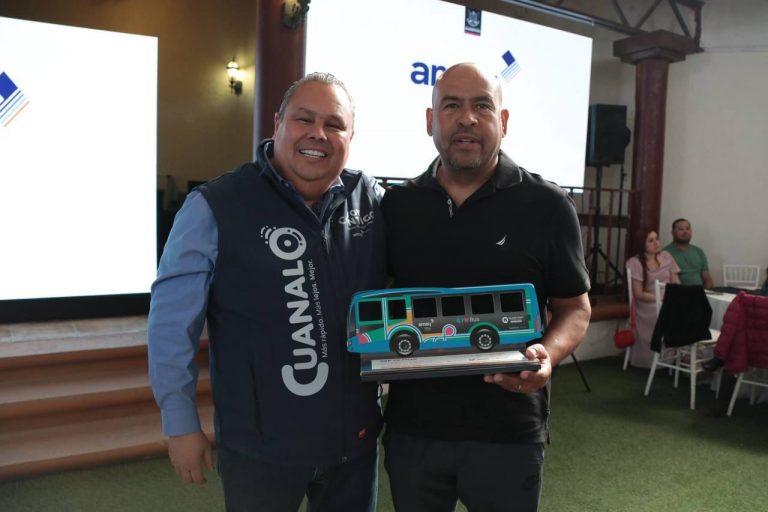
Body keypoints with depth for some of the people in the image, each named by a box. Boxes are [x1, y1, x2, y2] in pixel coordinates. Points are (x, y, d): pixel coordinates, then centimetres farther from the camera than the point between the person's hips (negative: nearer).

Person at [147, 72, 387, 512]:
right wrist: (181, 424, -5)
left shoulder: (372, 201, -3)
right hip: (258, 445, -3)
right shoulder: (215, 207, -13)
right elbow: (173, 321, -8)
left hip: (356, 439, 3)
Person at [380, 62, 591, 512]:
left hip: (508, 432, -2)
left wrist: (548, 354, -19)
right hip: (411, 426, 3)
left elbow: (575, 308, 1)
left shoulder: (547, 205, -5)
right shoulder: (396, 205, 3)